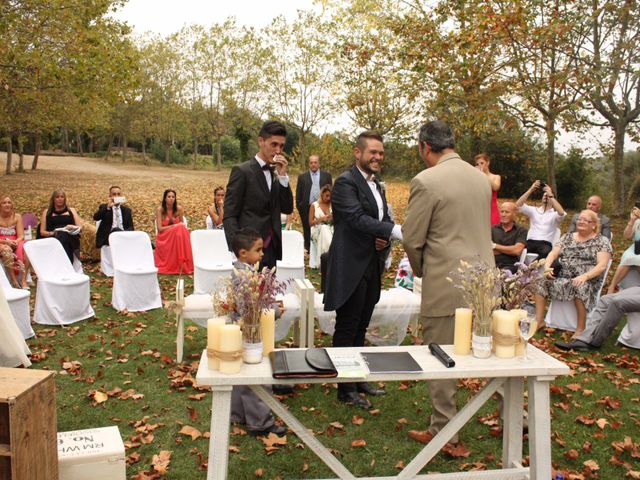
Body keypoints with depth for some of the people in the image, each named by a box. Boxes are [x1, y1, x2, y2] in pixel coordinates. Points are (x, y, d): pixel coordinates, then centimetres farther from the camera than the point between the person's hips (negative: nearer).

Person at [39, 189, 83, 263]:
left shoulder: (71, 210, 26)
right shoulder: (47, 212, 25)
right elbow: (42, 232, 15)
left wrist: (72, 228, -8)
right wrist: (51, 233, -7)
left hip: (70, 238, 0)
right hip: (53, 239, 0)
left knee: (63, 236, -39)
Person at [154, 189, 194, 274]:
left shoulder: (179, 209, 3)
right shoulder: (160, 210, -4)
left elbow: (182, 225, 10)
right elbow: (159, 228, -8)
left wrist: (180, 227, -14)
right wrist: (174, 226, -14)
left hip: (177, 235, 3)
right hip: (164, 238, -3)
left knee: (181, 230, -32)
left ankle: (183, 266, -31)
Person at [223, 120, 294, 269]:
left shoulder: (275, 175, 14)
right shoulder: (242, 171, -6)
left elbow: (287, 209, 8)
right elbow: (229, 216, -9)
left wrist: (283, 175, -2)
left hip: (271, 250, 6)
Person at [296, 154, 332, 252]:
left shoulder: (327, 175, 8)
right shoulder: (302, 177, 7)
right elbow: (298, 195, 7)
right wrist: (299, 207, 1)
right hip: (307, 209, 0)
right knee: (308, 232, 5)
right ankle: (309, 250, 13)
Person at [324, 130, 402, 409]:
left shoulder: (376, 186, 16)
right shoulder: (346, 182, -12)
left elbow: (384, 219, 19)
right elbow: (358, 218, -24)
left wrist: (384, 238, -4)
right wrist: (397, 231, -33)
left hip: (372, 266, 8)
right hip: (351, 267, -8)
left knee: (361, 327, 17)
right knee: (347, 329, 2)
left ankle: (358, 379, 30)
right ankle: (346, 389, 12)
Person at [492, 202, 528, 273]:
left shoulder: (521, 231, 8)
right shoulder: (493, 229, 15)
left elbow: (517, 250, -7)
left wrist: (495, 246, 2)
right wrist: (509, 250, -3)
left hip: (510, 266, -2)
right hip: (492, 265, 2)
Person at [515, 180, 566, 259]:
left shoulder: (555, 214, 15)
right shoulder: (534, 210, 23)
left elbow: (562, 213, -11)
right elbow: (518, 204, 7)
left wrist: (550, 194, -7)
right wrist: (531, 189, -1)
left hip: (545, 244, -2)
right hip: (530, 242, 2)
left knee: (546, 252, -39)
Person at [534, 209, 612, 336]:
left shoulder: (602, 241, 3)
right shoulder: (567, 237, 16)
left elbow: (602, 265, -10)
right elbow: (553, 254, 9)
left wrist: (585, 276, -26)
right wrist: (547, 266, -13)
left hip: (588, 281, -4)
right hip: (563, 277, 4)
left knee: (581, 287, -38)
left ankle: (580, 328, -23)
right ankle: (539, 320, -14)